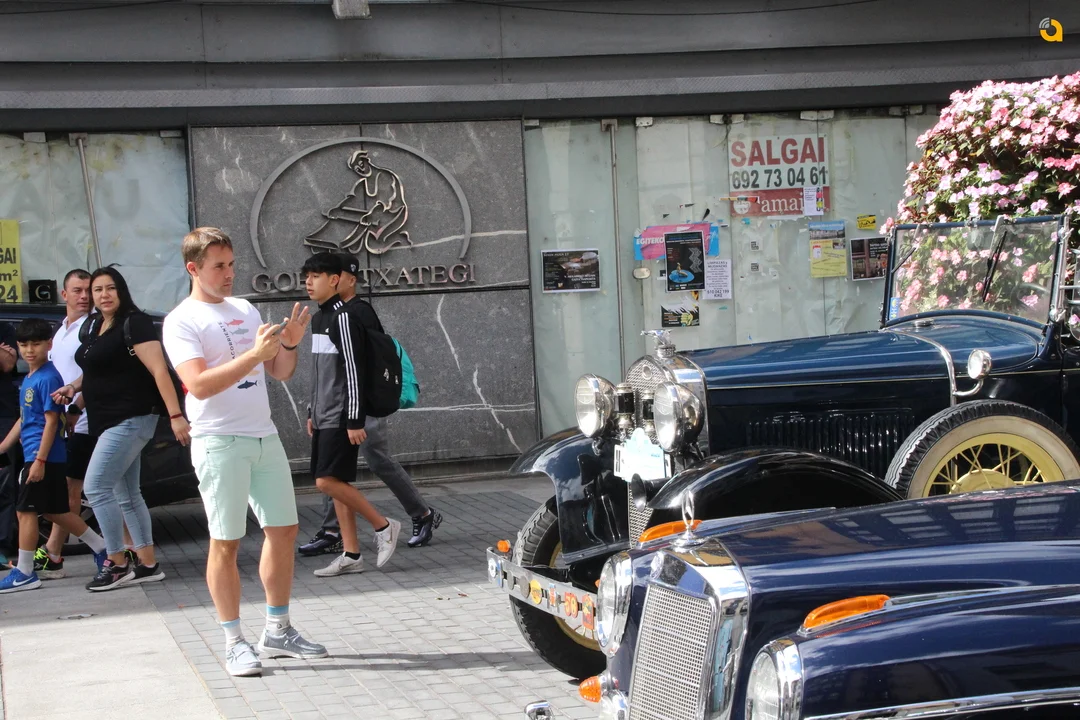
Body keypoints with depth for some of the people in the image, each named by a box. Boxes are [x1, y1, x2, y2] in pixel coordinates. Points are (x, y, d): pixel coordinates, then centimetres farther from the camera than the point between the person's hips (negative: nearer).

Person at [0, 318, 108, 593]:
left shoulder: (48, 378, -14)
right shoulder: (28, 379, 14)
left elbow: (51, 421, -17)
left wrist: (40, 460, -21)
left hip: (43, 457, -9)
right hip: (36, 456, 9)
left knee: (25, 510, -5)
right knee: (55, 511, 14)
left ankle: (24, 573, 1)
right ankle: (101, 547, 24)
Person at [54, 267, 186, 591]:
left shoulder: (134, 323, -13)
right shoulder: (94, 325, 14)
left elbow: (159, 370, -20)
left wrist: (175, 415, -26)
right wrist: (75, 387, 9)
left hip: (132, 419, -9)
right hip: (108, 421, 9)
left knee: (96, 488, -12)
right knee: (126, 495, 11)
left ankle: (118, 565, -3)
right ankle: (148, 565, 16)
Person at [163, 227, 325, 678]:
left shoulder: (246, 310, 15)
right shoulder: (182, 321, -6)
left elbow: (280, 373, 16)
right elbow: (199, 385, -19)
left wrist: (289, 344, -5)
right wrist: (254, 354, -24)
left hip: (264, 435, 7)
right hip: (220, 442, -7)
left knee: (283, 530, 9)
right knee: (226, 542, -2)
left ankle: (278, 631, 21)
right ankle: (234, 642, 6)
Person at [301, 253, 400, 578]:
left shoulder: (342, 317, -14)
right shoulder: (318, 318, 15)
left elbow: (353, 370, -18)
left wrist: (354, 420, -20)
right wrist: (313, 413, 22)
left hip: (340, 417, -9)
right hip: (324, 416, 9)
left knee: (328, 481, -13)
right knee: (336, 483, 7)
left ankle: (383, 526, 0)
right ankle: (351, 555, 10)